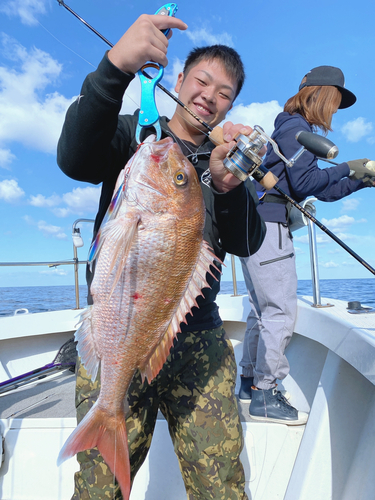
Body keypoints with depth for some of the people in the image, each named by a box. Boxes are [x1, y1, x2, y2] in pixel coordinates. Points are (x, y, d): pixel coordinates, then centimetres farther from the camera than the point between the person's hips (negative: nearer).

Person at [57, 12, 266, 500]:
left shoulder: (228, 162, 15)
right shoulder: (132, 134, 9)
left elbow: (246, 244, 0)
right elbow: (75, 160, -13)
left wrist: (227, 185, -19)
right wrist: (115, 66, -26)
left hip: (199, 342, 2)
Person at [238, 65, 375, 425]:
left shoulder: (294, 129, 27)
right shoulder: (295, 127, -3)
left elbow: (321, 191, 25)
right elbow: (304, 182, -15)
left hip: (255, 228, 10)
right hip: (266, 225, -10)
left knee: (263, 311, 13)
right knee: (280, 312, -8)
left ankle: (250, 381, 24)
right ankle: (264, 396, 2)